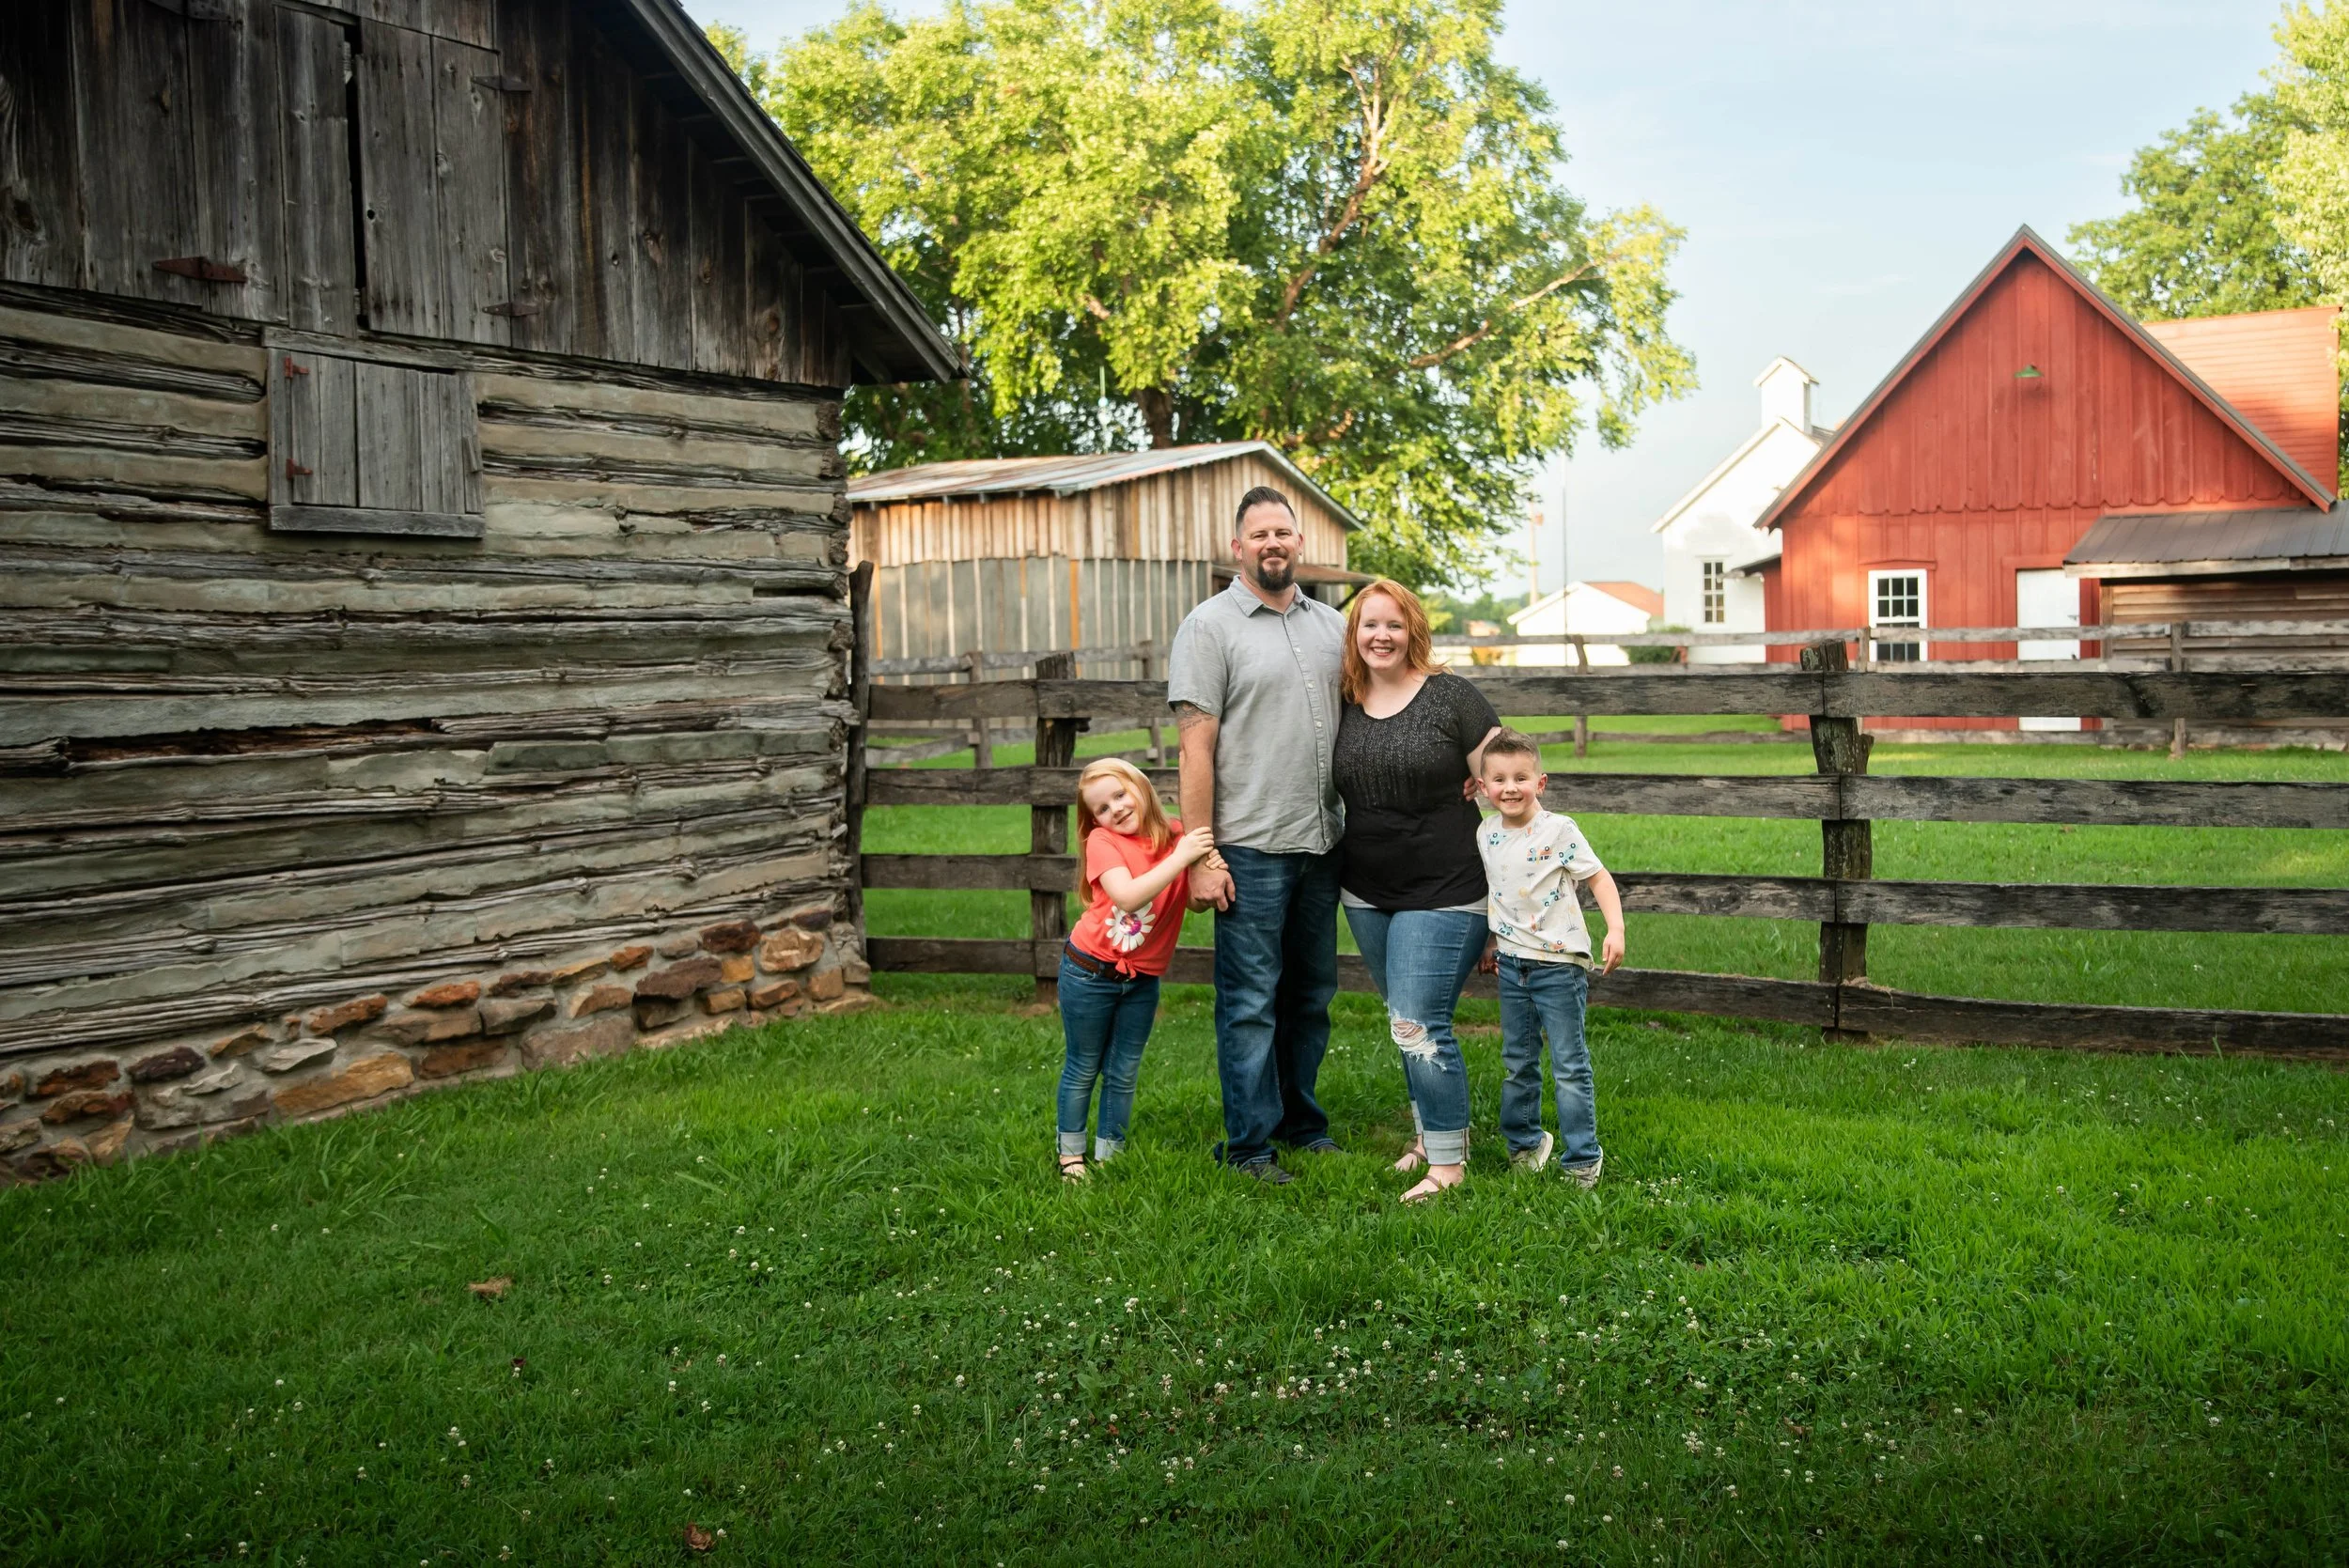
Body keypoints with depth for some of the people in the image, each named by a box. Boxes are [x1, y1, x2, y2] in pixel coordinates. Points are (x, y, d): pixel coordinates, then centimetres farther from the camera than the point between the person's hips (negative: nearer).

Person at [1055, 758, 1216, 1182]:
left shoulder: (1176, 836, -3)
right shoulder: (1102, 841, -16)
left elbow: (1195, 900, -8)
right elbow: (1128, 895, -31)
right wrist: (1180, 858, -33)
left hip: (1142, 980, 3)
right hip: (1089, 974, -3)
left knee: (1125, 1072, 11)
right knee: (1083, 1068, 11)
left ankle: (1109, 1154, 25)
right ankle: (1071, 1155, 25)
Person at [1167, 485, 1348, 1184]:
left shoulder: (1331, 624, 13)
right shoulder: (1210, 627, -5)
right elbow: (1196, 748, -10)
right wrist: (1202, 855, -15)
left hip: (1321, 844, 6)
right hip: (1250, 850, -6)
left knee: (1312, 995, 15)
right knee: (1250, 1001, -1)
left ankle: (1302, 1123, 29)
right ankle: (1249, 1144, 8)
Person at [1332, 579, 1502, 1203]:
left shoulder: (1452, 696, -8)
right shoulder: (1344, 707, 5)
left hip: (1444, 894, -5)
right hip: (1367, 897, 6)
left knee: (1418, 1024, -10)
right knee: (1407, 1022, 15)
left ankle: (1448, 1162, 2)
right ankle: (1431, 1131, 31)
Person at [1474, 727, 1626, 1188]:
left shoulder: (1559, 830, -12)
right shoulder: (1486, 835, 4)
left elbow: (1599, 878, -11)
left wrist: (1616, 930, -22)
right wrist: (1490, 940, 21)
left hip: (1559, 963, -5)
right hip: (1512, 963, 5)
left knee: (1569, 1065, -1)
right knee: (1516, 1062, 13)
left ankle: (1582, 1158, 8)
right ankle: (1525, 1142, 30)